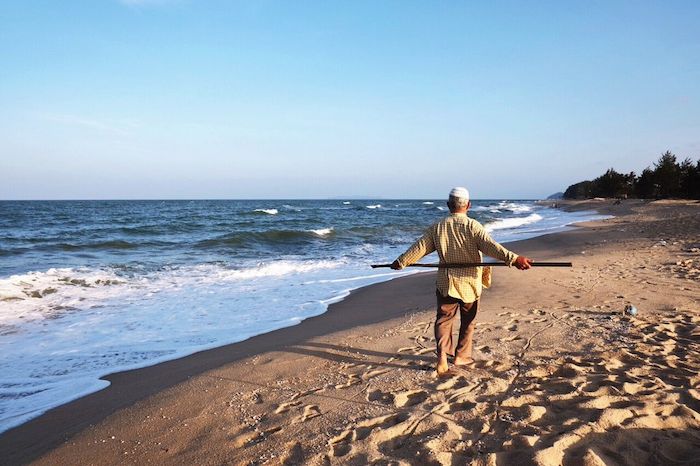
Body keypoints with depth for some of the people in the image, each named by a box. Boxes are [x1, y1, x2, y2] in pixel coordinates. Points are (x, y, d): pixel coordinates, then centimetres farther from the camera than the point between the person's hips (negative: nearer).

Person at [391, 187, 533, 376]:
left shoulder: (438, 227, -1)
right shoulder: (472, 226, -12)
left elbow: (419, 247, 5)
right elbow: (490, 246, -25)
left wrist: (401, 262, 17)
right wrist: (514, 259, -32)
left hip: (446, 283, 2)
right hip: (469, 283, -2)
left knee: (443, 320, 9)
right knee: (467, 321, 18)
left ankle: (442, 357, -8)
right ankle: (461, 356, 27)